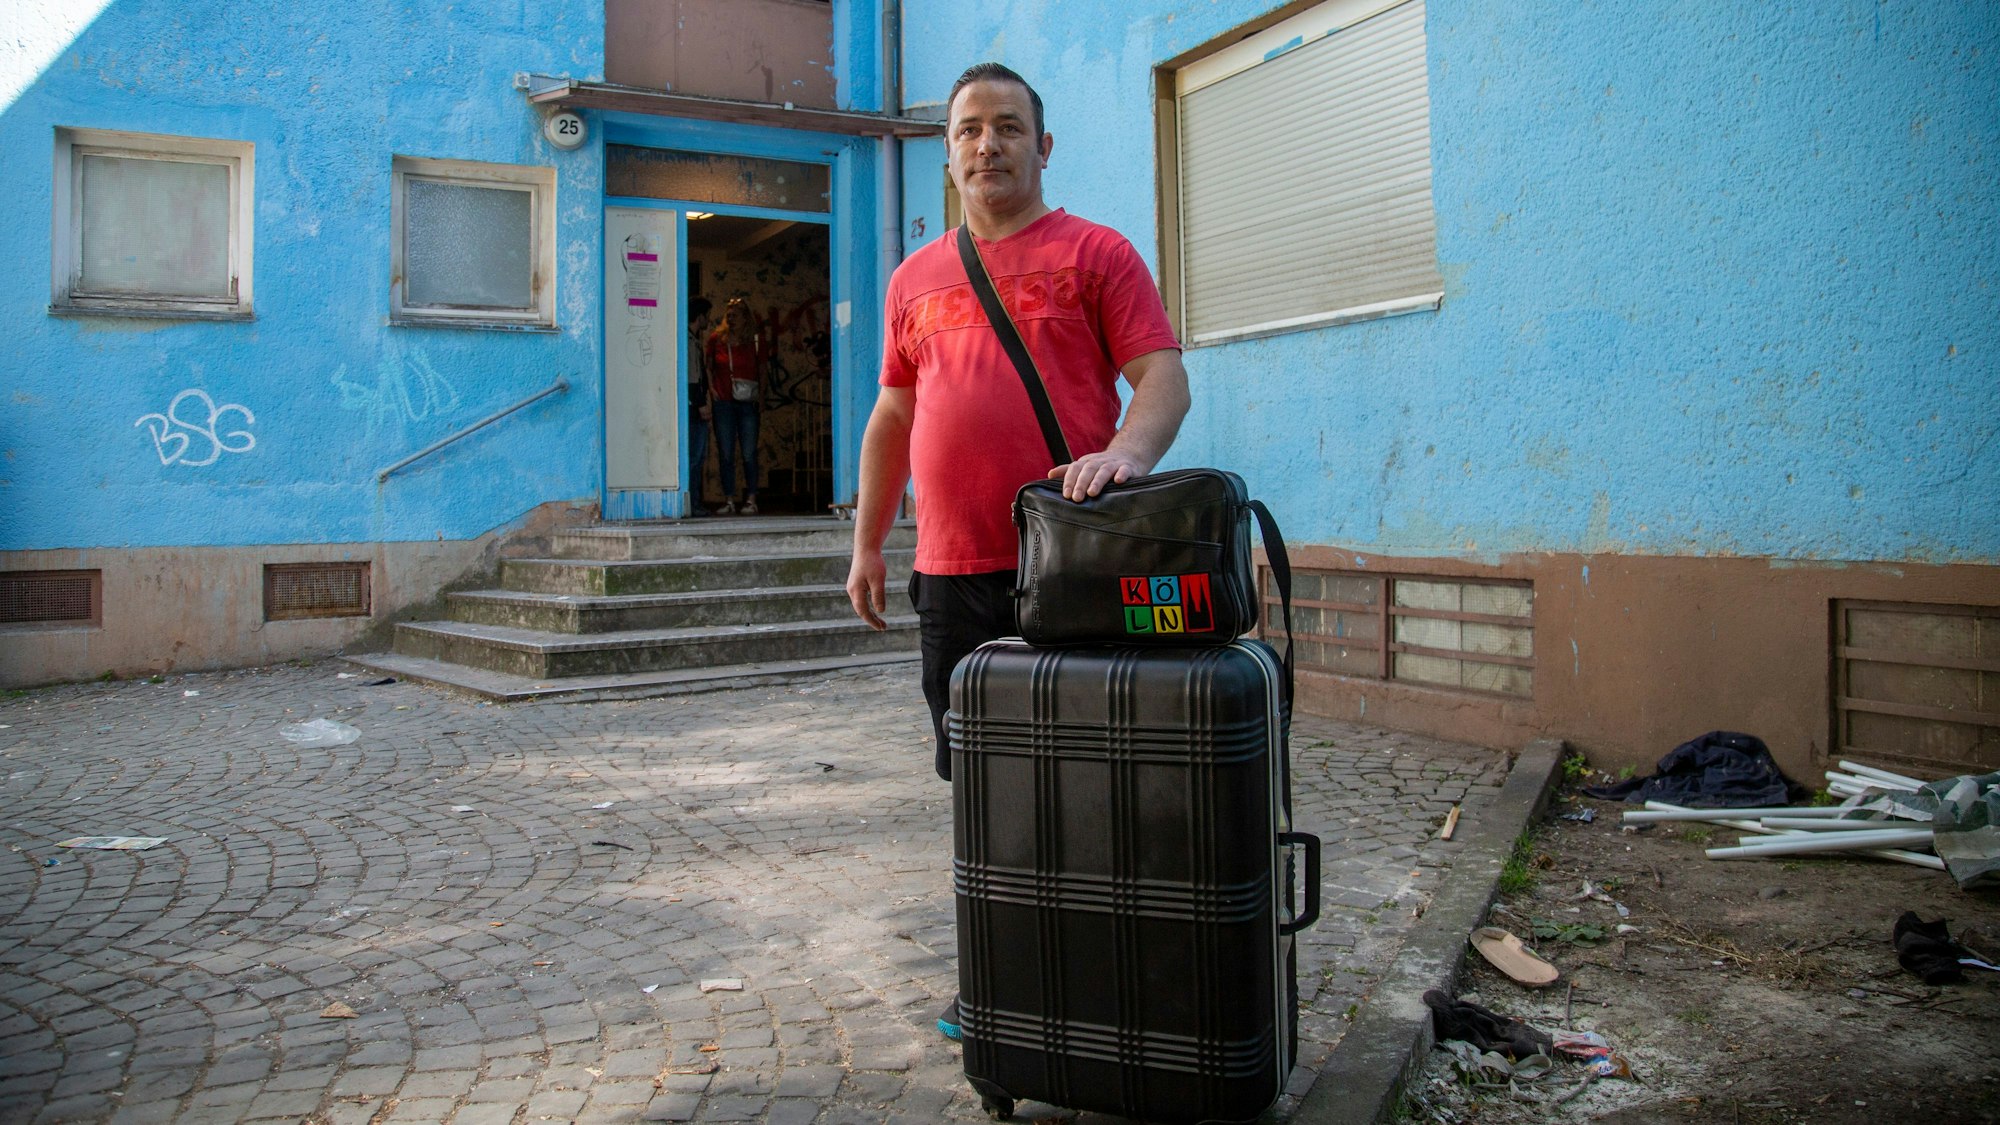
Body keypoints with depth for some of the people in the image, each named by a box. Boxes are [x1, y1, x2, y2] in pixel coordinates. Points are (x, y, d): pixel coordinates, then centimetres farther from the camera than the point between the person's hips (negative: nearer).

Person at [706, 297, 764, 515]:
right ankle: (729, 501, 7)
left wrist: (761, 398, -1)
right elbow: (709, 367, 13)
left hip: (748, 403, -1)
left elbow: (762, 372, 10)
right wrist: (711, 389, 0)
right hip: (723, 403, 1)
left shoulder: (755, 342, 5)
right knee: (726, 454, 2)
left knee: (749, 454, -2)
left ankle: (751, 500, 5)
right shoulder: (716, 339, 5)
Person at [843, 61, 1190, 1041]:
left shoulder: (1094, 253, 4)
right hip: (951, 572, 5)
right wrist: (866, 546, 16)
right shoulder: (915, 280, 17)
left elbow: (1162, 376, -4)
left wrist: (1130, 450, -25)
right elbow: (893, 419, 21)